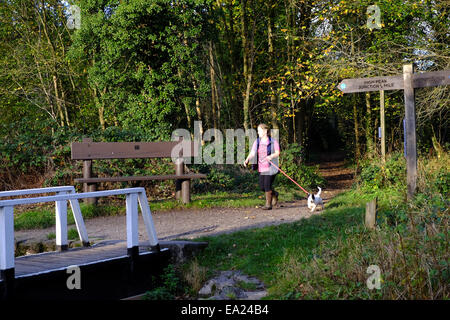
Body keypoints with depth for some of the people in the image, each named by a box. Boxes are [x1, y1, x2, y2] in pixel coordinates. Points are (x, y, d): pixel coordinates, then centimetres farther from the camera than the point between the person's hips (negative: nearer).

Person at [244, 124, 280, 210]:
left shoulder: (273, 141, -4)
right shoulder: (257, 142, 10)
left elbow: (277, 153, -10)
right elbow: (252, 153, 2)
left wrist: (271, 156, -30)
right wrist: (247, 160, -16)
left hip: (270, 168, -5)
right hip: (261, 168, 6)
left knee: (267, 186, -9)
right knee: (262, 186, 5)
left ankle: (268, 204, 4)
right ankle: (274, 194, 33)